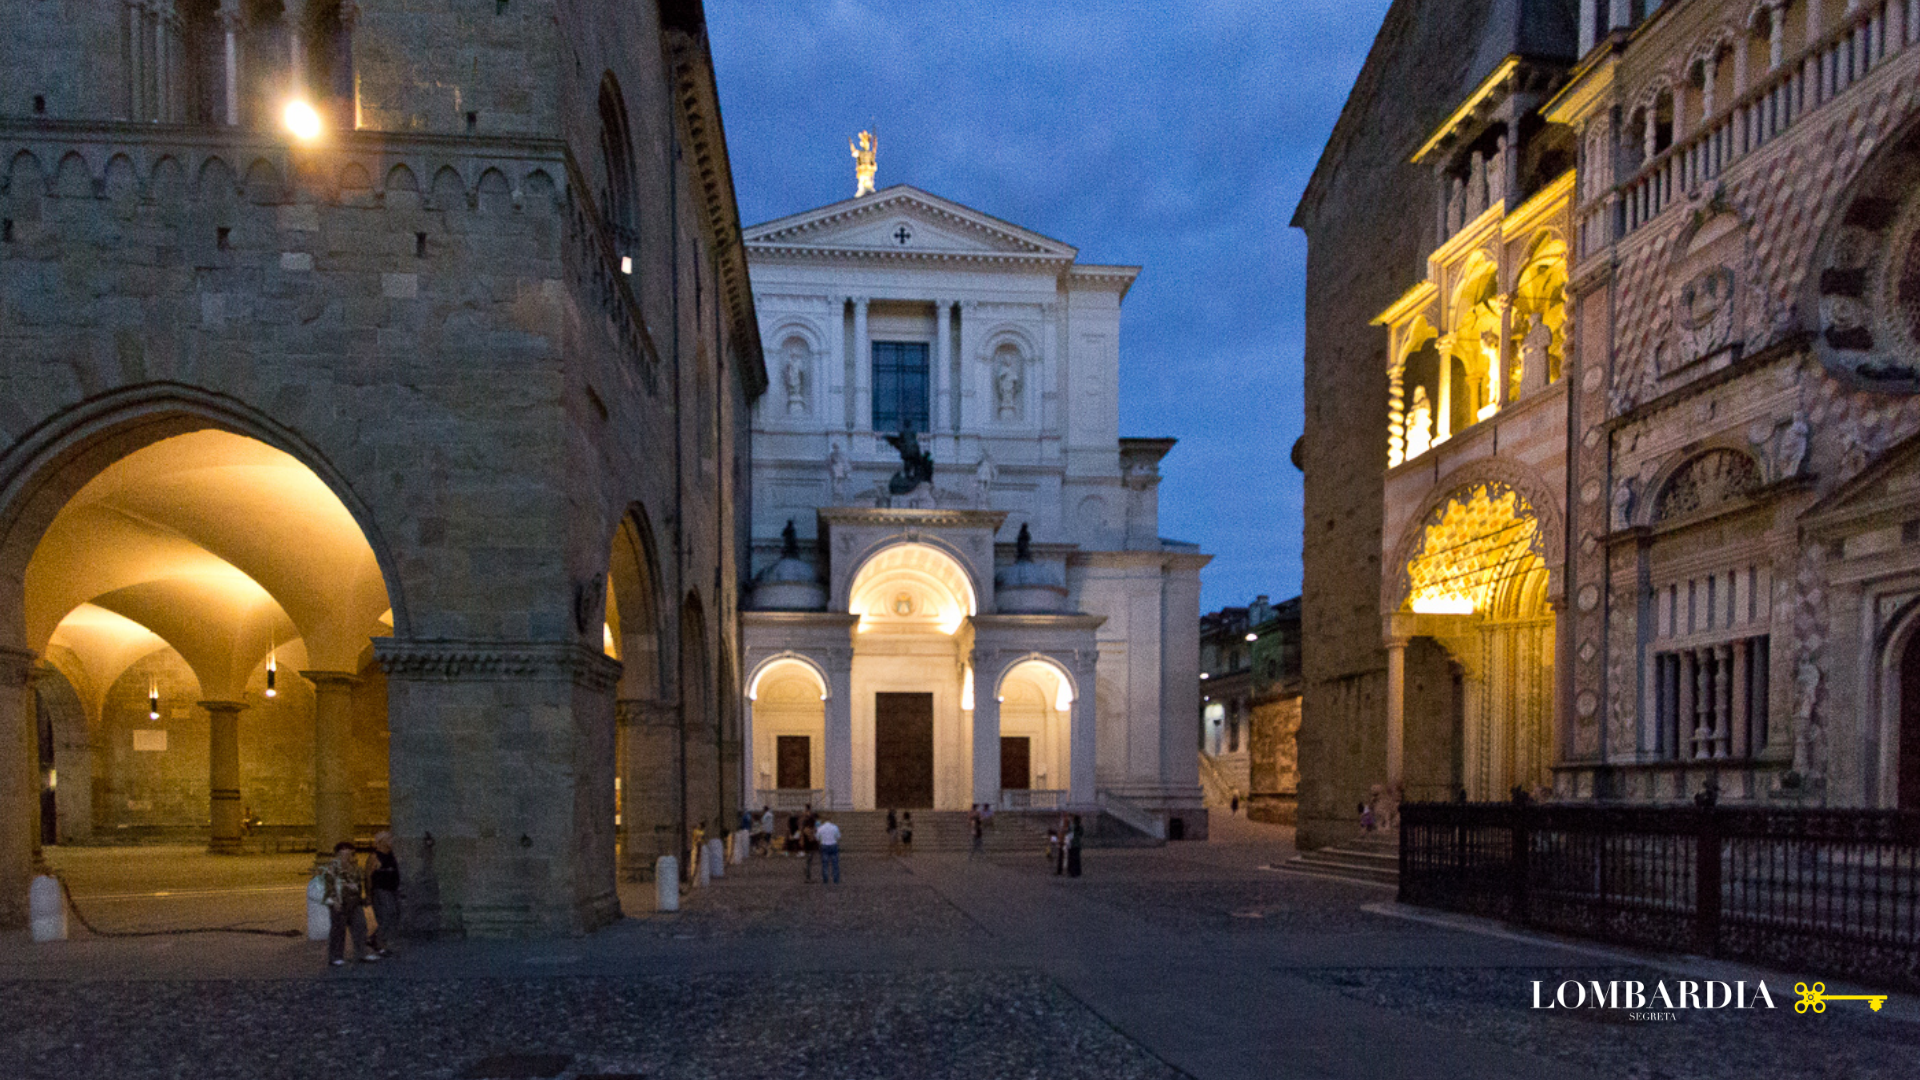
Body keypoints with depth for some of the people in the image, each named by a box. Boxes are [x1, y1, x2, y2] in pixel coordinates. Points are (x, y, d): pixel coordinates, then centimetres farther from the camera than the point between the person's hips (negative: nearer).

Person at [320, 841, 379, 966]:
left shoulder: (354, 867, 17)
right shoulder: (332, 868, -5)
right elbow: (329, 885, -12)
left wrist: (361, 899, 23)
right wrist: (334, 901, -19)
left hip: (354, 902, 7)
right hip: (340, 903, -7)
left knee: (360, 926, 4)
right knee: (338, 929, -1)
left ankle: (362, 954, 9)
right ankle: (335, 957, 9)